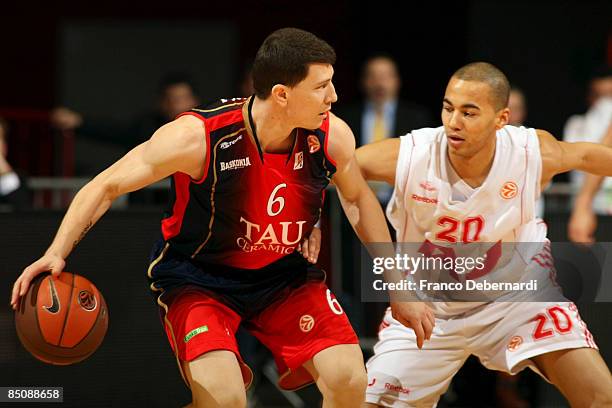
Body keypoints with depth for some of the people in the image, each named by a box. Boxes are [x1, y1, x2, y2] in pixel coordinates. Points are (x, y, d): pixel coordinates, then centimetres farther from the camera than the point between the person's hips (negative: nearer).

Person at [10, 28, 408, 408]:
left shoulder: (333, 137, -14)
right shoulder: (197, 137, -27)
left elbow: (359, 198, 8)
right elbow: (106, 187, -17)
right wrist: (57, 253, -28)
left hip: (283, 275, 4)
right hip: (199, 277, -4)